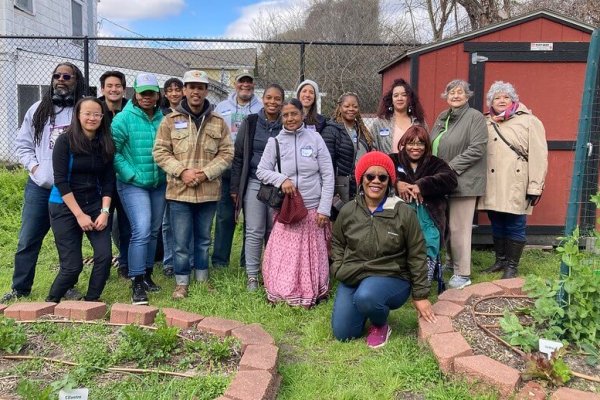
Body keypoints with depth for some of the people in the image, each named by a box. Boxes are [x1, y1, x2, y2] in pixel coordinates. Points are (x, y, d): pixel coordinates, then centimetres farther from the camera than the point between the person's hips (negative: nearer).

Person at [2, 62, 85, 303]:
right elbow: (22, 144, 15)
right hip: (39, 187, 3)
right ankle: (20, 288, 21)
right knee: (28, 240, 7)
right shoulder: (38, 110, 9)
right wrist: (34, 166, 1)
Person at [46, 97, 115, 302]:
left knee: (104, 255, -11)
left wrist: (105, 211, -8)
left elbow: (108, 181, 3)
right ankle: (51, 302, 23)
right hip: (65, 207, -3)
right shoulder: (65, 141, -10)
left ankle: (91, 302, 10)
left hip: (95, 205, 4)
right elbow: (60, 180, -13)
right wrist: (79, 214, -15)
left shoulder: (106, 144, 2)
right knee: (73, 266, -4)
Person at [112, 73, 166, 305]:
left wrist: (168, 171, 1)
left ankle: (146, 275, 30)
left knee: (153, 231, 14)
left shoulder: (164, 119, 4)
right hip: (133, 184, -5)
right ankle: (137, 283, -5)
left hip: (159, 184, 5)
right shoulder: (124, 118, -8)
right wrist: (131, 173, -14)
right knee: (141, 231, -15)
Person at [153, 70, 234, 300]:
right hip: (179, 191, -2)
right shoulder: (171, 120, 2)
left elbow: (226, 153, 2)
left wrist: (206, 173, -11)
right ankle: (182, 283, 18)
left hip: (209, 191, 2)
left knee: (203, 239, 16)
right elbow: (160, 152, -1)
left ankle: (202, 279, 31)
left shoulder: (218, 122, 5)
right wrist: (182, 171, -14)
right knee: (181, 241, 3)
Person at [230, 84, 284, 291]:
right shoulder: (250, 123, 3)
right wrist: (235, 187, 2)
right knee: (254, 232, 0)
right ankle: (252, 276, 10)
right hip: (254, 183, 0)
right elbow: (238, 156, 5)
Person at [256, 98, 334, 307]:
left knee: (312, 256, 7)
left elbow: (328, 175, -2)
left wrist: (324, 209, -7)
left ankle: (311, 296, 24)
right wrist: (281, 179, -14)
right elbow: (261, 171, 5)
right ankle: (282, 295, 20)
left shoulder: (315, 138, -2)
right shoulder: (275, 141, 0)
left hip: (313, 209, 0)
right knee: (283, 255, 2)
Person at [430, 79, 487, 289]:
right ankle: (452, 262, 28)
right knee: (446, 225, 12)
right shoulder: (442, 117, 16)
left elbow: (476, 149, -13)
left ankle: (463, 274, 4)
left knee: (458, 228, -5)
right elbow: (433, 146, 20)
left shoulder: (475, 117, -5)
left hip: (463, 181, -7)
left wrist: (451, 168, -16)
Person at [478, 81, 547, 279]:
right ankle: (500, 260, 29)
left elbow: (538, 157, -8)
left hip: (516, 186, -4)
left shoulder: (529, 121, -3)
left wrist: (535, 187, -12)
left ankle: (512, 266, 14)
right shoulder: (486, 123, 12)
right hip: (493, 186, 5)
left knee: (515, 226, 2)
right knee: (496, 224, 14)